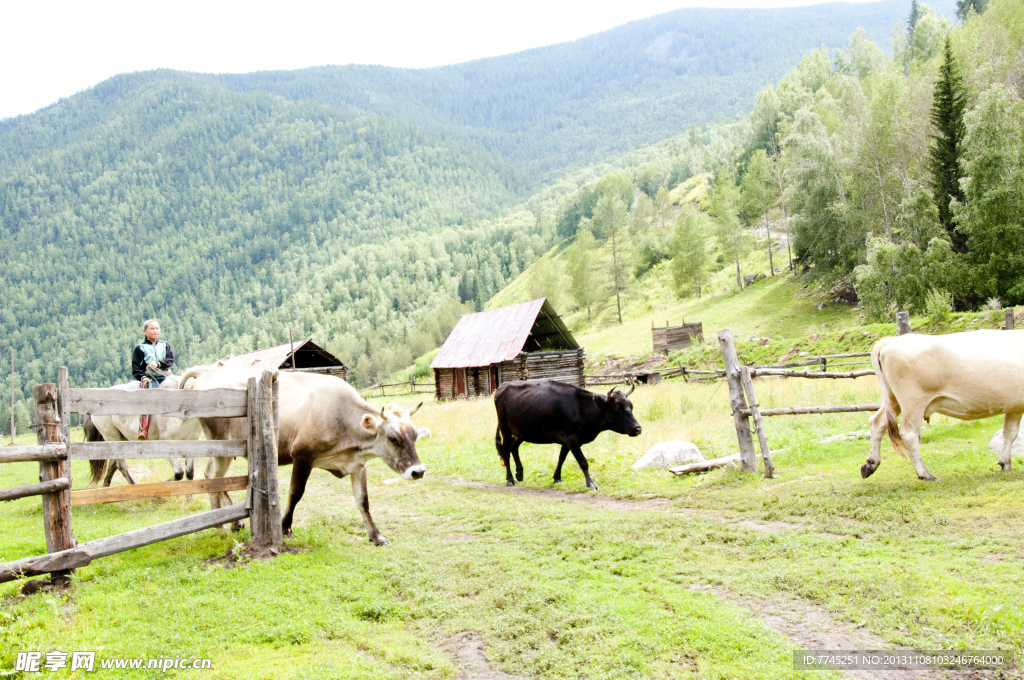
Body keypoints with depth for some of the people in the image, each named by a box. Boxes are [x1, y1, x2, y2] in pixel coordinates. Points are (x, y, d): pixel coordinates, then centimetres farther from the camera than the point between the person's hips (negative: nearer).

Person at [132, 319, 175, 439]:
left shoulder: (165, 346, 18)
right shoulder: (140, 348, 9)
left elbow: (170, 360, 3)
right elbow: (135, 368, 4)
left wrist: (158, 364, -15)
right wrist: (143, 377, -15)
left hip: (165, 377, 3)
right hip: (149, 379, -3)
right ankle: (144, 428, -33)